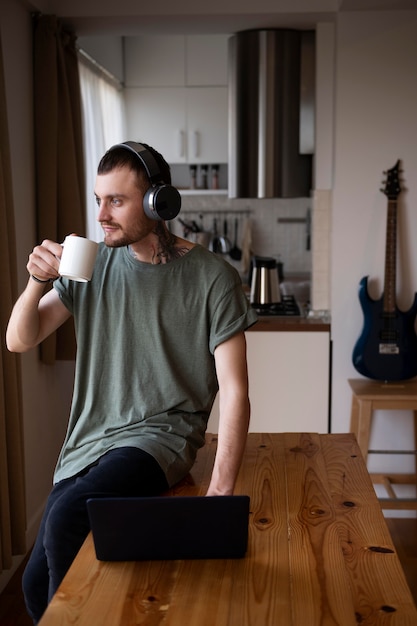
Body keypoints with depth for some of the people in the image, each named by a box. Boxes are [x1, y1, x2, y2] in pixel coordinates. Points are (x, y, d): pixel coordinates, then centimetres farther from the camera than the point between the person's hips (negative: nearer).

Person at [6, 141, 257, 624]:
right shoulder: (94, 262, 2)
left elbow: (234, 390, -13)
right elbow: (18, 340, 4)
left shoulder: (212, 277, -10)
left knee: (67, 517, -29)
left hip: (161, 435, -5)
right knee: (36, 583, 4)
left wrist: (220, 492, -24)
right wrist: (37, 281, -16)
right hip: (88, 440, 5)